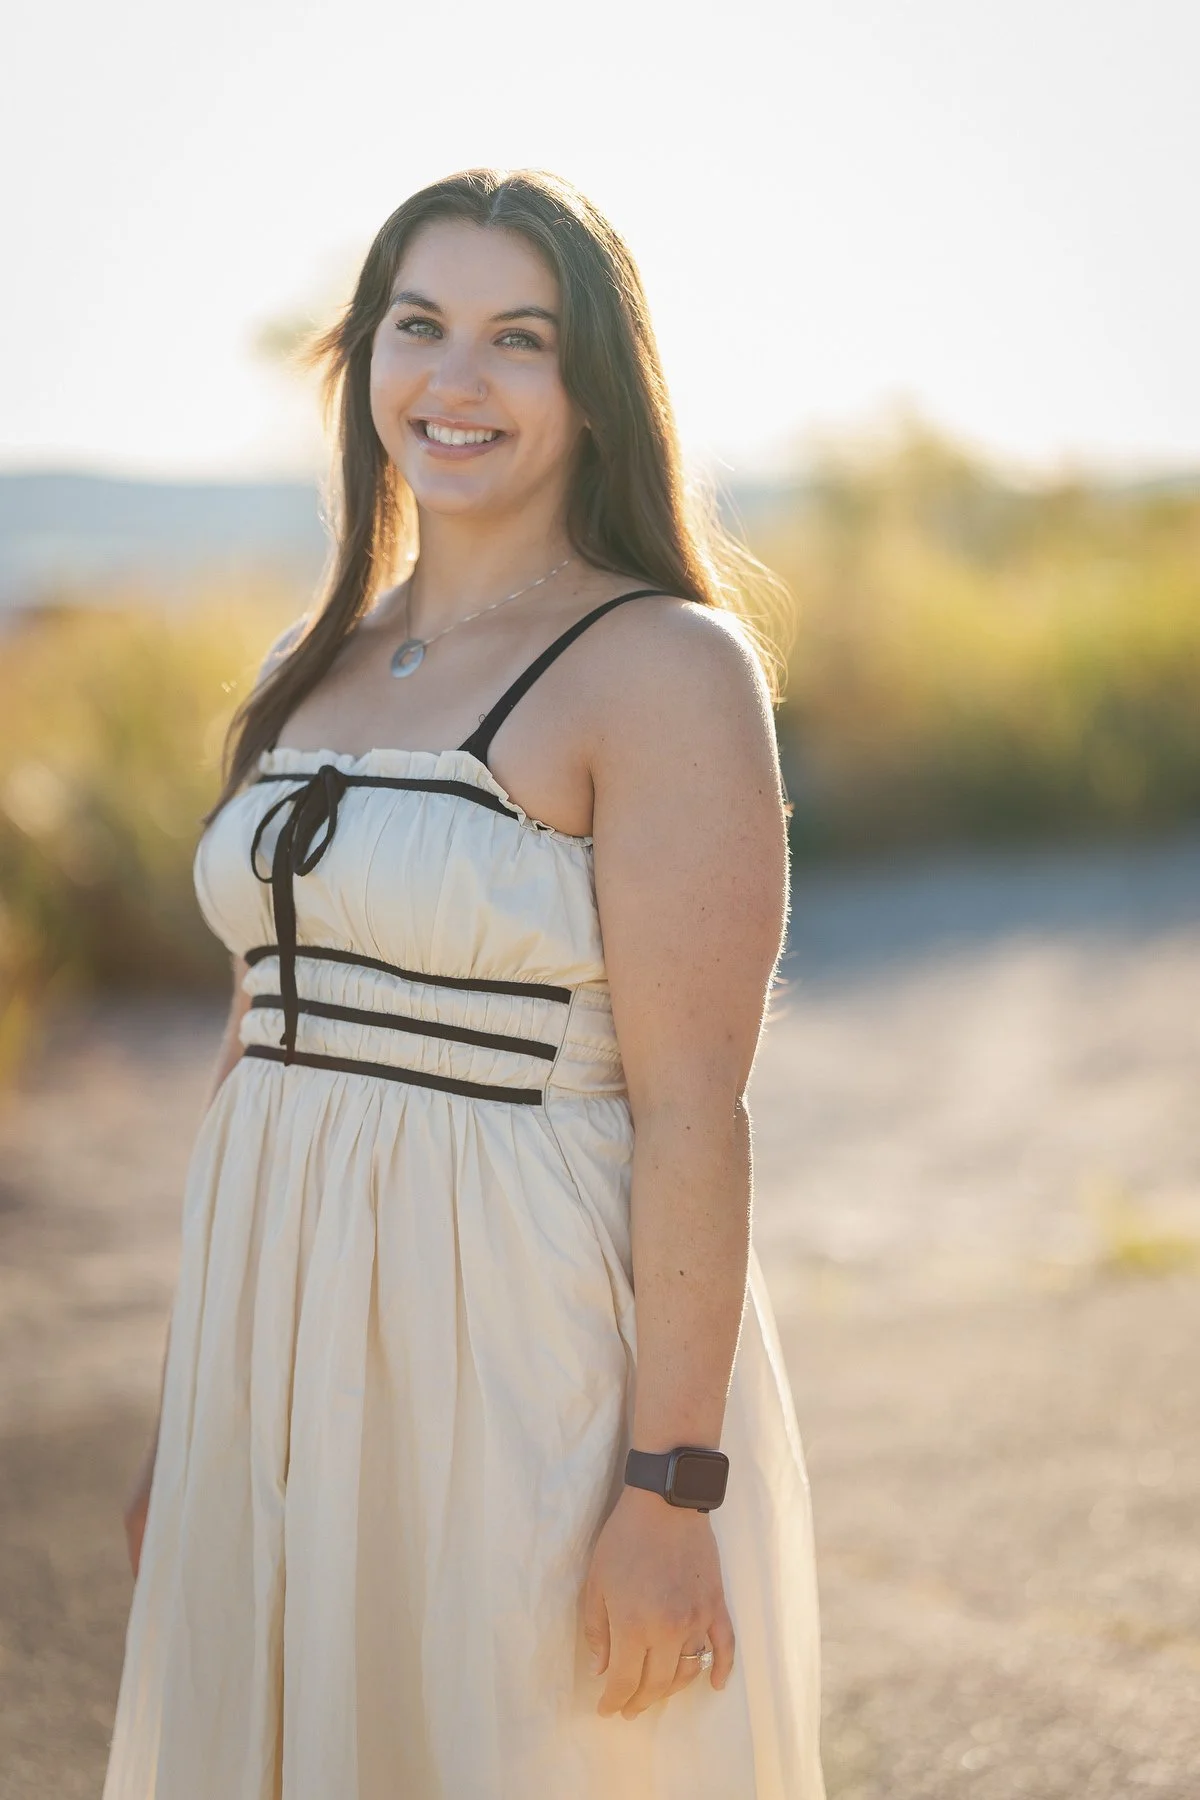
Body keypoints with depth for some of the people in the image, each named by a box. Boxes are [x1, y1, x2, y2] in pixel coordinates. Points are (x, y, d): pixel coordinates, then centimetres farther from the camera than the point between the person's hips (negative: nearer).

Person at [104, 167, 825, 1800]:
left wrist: (673, 1489, -19)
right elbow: (261, 1040, 14)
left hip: (533, 1354, -6)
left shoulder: (665, 667, -9)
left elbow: (691, 1111, -15)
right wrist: (190, 1422, 15)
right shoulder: (309, 674, 11)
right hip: (291, 1354, 6)